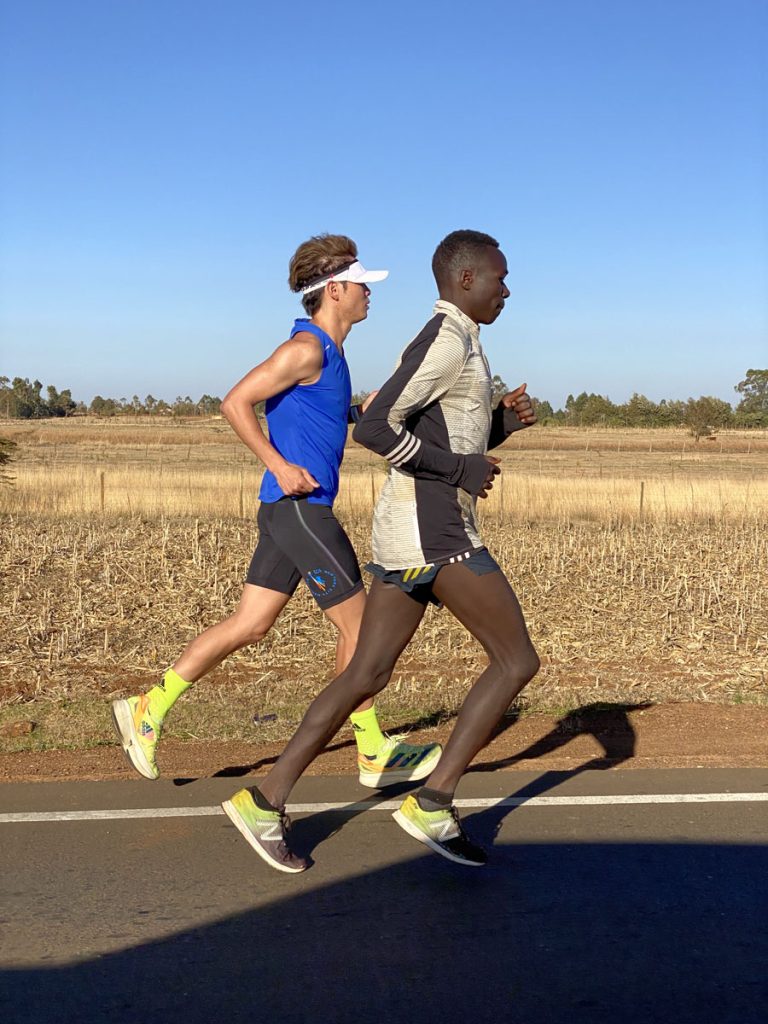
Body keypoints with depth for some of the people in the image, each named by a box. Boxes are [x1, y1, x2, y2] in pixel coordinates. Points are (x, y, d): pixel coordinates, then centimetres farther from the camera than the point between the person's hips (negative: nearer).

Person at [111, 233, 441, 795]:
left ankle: (148, 710, 14)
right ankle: (376, 755, 9)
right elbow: (235, 402, -16)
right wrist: (280, 466, -18)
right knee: (360, 623, -1)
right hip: (299, 507, -10)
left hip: (295, 508, 10)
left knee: (249, 626, 10)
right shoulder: (306, 348, -13)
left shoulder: (327, 353, 17)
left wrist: (362, 410, 18)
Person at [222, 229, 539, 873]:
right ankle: (433, 803, -1)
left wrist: (502, 422, 12)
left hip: (407, 530, 10)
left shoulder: (449, 346, 21)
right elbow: (375, 428, -22)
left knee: (367, 676, 10)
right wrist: (462, 470, -14)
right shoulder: (448, 342, -12)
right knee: (518, 661, -4)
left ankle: (268, 800, 10)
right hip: (432, 530, -10)